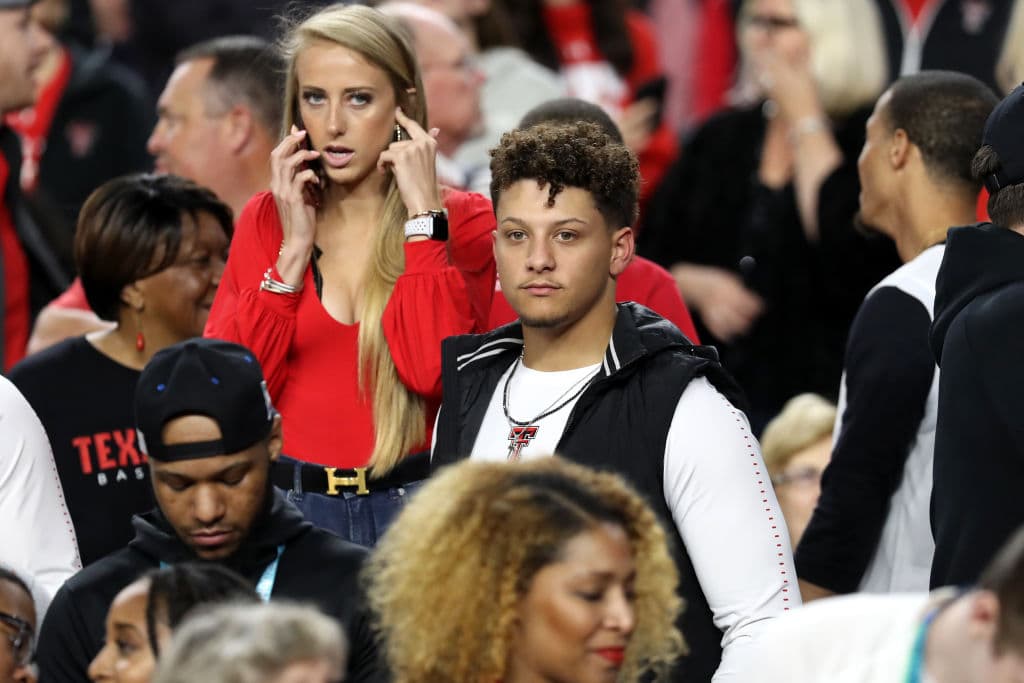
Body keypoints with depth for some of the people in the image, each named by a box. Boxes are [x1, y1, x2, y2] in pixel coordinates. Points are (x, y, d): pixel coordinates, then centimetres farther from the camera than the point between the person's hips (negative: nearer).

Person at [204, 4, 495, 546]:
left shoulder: (459, 221, -1)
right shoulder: (266, 220, 6)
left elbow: (434, 372, -17)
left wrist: (423, 216, -13)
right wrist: (293, 251, -8)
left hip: (413, 507, -2)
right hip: (291, 502, 2)